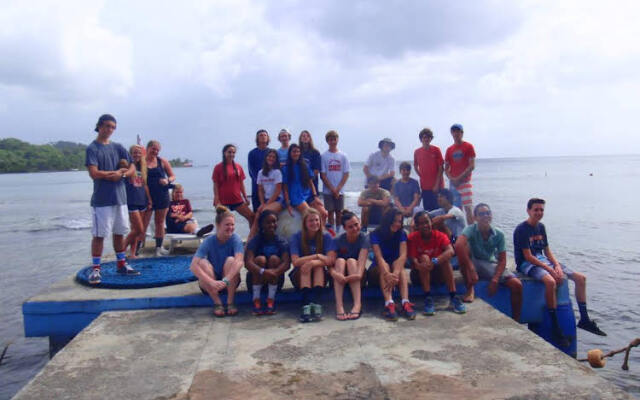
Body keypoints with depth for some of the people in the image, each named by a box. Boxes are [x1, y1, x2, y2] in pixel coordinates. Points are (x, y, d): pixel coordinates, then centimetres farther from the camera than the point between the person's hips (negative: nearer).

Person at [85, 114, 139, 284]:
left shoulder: (118, 148, 12)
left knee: (120, 232, 13)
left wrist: (121, 174, -12)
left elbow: (132, 169, 8)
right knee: (99, 235, -2)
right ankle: (95, 270, 4)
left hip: (120, 197, 5)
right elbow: (94, 173, -15)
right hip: (101, 200, -5)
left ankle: (122, 264, 24)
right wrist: (116, 172, -6)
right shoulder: (92, 148, -4)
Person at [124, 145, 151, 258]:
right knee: (139, 230, -8)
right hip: (131, 201, -6)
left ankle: (132, 253, 17)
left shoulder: (142, 168, 13)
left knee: (135, 230, 10)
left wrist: (149, 201, 16)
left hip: (142, 202, 6)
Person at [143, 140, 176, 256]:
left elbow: (172, 176, 10)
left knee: (160, 222, 9)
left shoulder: (162, 162, 6)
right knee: (143, 224, -5)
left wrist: (167, 180, -9)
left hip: (162, 196, 3)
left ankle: (159, 247, 18)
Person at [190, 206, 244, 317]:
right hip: (210, 284, 0)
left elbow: (239, 261, -32)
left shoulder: (235, 239, -15)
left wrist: (225, 281, -45)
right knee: (203, 263, -27)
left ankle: (230, 303, -22)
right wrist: (211, 282, -43)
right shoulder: (209, 241, -17)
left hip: (230, 282, 0)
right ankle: (217, 303, -25)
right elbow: (193, 265, -30)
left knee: (231, 260, -27)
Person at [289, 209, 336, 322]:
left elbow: (331, 260, -20)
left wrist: (312, 262, -34)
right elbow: (295, 262, -22)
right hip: (300, 277, 0)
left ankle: (313, 302, -45)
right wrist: (317, 256, -28)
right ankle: (307, 304, -45)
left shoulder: (326, 237, -6)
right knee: (304, 266, -30)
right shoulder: (296, 237, -9)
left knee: (318, 265, -29)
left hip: (319, 278, 1)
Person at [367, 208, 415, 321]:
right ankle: (389, 304, -53)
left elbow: (403, 255, -22)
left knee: (398, 265, -30)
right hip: (377, 271, -2)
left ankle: (406, 303, -48)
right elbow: (379, 257, -27)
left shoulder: (402, 234, -6)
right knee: (385, 266, -33)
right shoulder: (375, 234, -13)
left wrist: (395, 273, -41)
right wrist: (387, 274, -47)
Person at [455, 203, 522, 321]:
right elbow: (458, 245, -38)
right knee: (464, 248, -33)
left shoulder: (498, 234, -6)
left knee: (517, 285, -17)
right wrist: (471, 269, -42)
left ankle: (516, 321, 3)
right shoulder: (471, 229, -17)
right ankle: (470, 289, -21)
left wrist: (495, 280, -17)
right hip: (474, 264, -3)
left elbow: (502, 260, -3)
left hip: (492, 265, 3)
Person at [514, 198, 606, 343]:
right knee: (550, 281, -38)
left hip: (543, 260, 9)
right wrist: (550, 269, -21)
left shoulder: (541, 227, 12)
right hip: (527, 264, -8)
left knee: (581, 278, 0)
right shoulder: (521, 230, -13)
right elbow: (528, 256, -18)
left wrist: (557, 265, -5)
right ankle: (555, 328, -28)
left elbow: (547, 250, 13)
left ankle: (584, 319, 10)